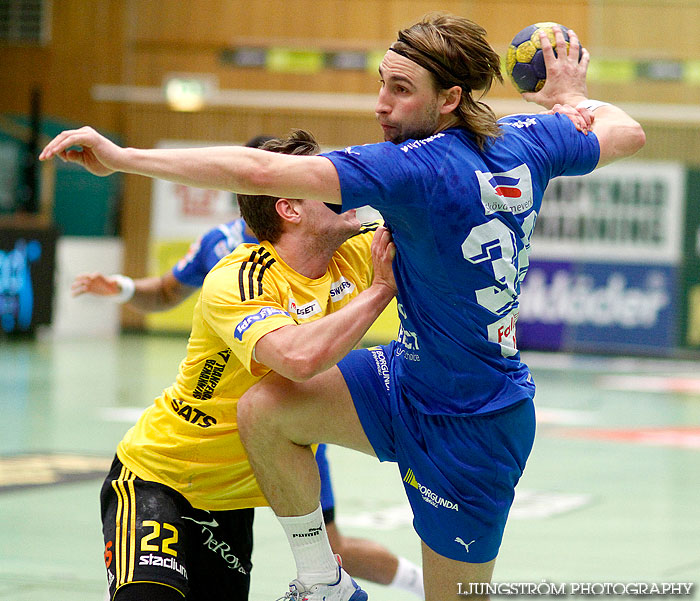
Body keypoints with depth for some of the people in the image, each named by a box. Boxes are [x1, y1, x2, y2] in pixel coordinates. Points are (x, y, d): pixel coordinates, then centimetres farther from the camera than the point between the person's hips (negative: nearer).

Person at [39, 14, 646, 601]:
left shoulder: (415, 168, -27)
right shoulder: (526, 141, -5)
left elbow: (261, 173, -33)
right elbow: (627, 132, 14)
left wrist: (123, 157, -30)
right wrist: (570, 95, 33)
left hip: (470, 429, -8)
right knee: (263, 409, -6)